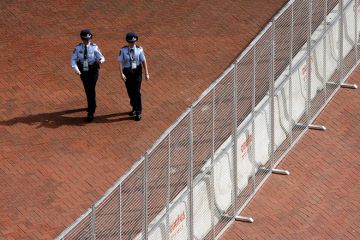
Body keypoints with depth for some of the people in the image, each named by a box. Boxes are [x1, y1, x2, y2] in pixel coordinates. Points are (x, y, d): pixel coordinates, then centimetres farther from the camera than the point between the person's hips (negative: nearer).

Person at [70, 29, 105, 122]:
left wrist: (100, 60, -41)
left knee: (91, 91, -11)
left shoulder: (94, 47, -13)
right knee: (87, 90, 19)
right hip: (83, 72, 3)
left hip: (93, 72, -3)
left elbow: (102, 58, -15)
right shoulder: (78, 48, -8)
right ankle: (92, 104, 47)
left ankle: (90, 113, -10)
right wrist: (76, 69, -28)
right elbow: (73, 60, -10)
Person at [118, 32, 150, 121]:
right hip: (127, 73, 2)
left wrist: (146, 73, -6)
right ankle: (134, 108, 36)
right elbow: (120, 62, -10)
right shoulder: (123, 50, -7)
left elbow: (144, 61, -5)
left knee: (136, 92, -6)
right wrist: (121, 74, -21)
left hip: (137, 73, -2)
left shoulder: (139, 49, -8)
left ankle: (138, 113, -1)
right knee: (130, 91, 15)